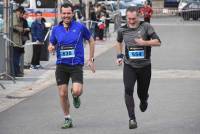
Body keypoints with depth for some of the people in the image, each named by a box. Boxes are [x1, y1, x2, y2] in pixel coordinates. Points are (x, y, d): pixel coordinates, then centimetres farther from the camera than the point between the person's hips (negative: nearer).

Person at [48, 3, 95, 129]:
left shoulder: (80, 27, -2)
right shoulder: (56, 29, 5)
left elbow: (91, 41, 10)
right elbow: (51, 45, 16)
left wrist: (91, 59, 8)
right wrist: (51, 48, -10)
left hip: (76, 65, -3)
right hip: (61, 65, 3)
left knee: (77, 91, -19)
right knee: (63, 94, 2)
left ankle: (76, 97, 20)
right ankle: (67, 119, 18)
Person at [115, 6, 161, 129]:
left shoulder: (146, 27, -8)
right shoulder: (122, 30, 1)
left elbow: (158, 42, -11)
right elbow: (119, 42, 23)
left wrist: (144, 42, -24)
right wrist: (119, 55, 14)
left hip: (145, 66, -1)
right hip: (129, 66, 1)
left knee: (142, 92, 9)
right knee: (128, 90, -17)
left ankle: (144, 101, 48)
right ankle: (132, 118, -14)